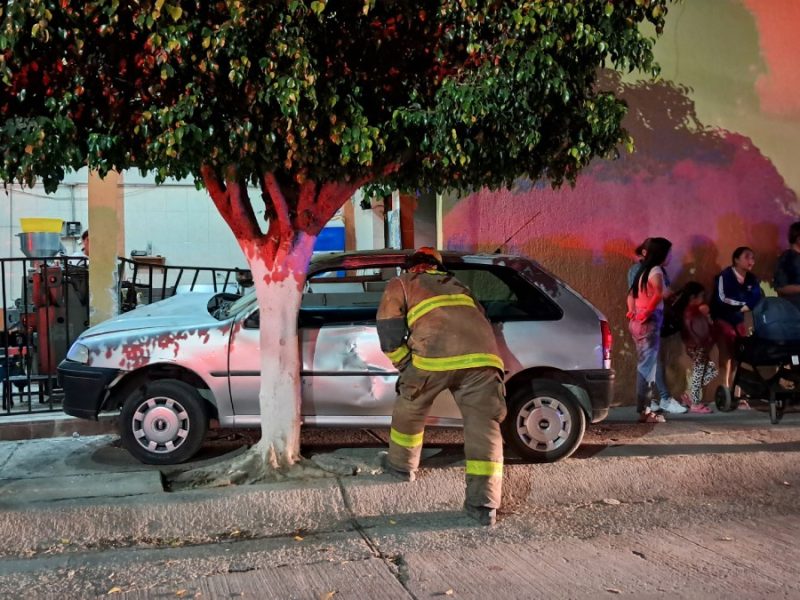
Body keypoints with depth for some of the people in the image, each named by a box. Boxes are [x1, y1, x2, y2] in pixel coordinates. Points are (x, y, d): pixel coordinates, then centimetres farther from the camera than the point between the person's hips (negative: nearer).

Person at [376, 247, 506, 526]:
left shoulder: (400, 284, 24)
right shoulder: (455, 284, 38)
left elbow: (389, 332, 13)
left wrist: (406, 366, 24)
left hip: (436, 354, -3)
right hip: (482, 355, 3)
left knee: (410, 409, 23)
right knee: (484, 424, 4)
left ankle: (401, 465, 40)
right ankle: (483, 504, -4)